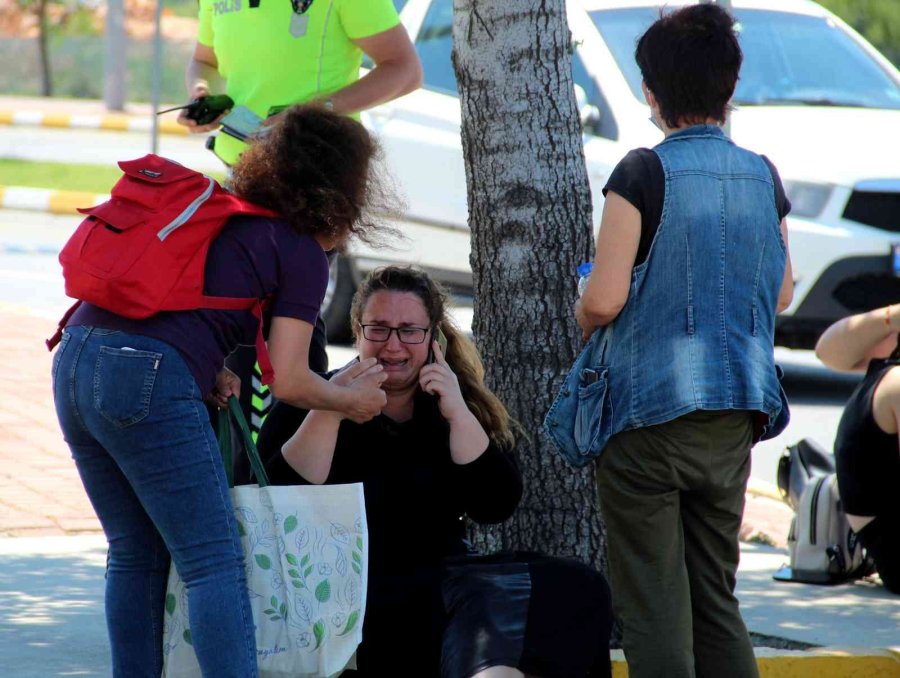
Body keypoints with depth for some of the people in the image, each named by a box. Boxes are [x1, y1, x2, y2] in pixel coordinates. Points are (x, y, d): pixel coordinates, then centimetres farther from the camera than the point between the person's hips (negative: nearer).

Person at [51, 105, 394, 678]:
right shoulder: (303, 254, 1)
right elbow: (288, 382, -2)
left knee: (135, 555, 18)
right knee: (215, 562, -3)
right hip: (147, 381, -8)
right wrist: (354, 400, 15)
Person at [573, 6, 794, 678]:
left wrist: (582, 318, 5)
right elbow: (782, 295, 16)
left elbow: (604, 300, -16)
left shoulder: (644, 174, -11)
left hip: (649, 406, -5)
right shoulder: (762, 176, 4)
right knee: (716, 597, 14)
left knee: (654, 609, -2)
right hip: (733, 419, 5)